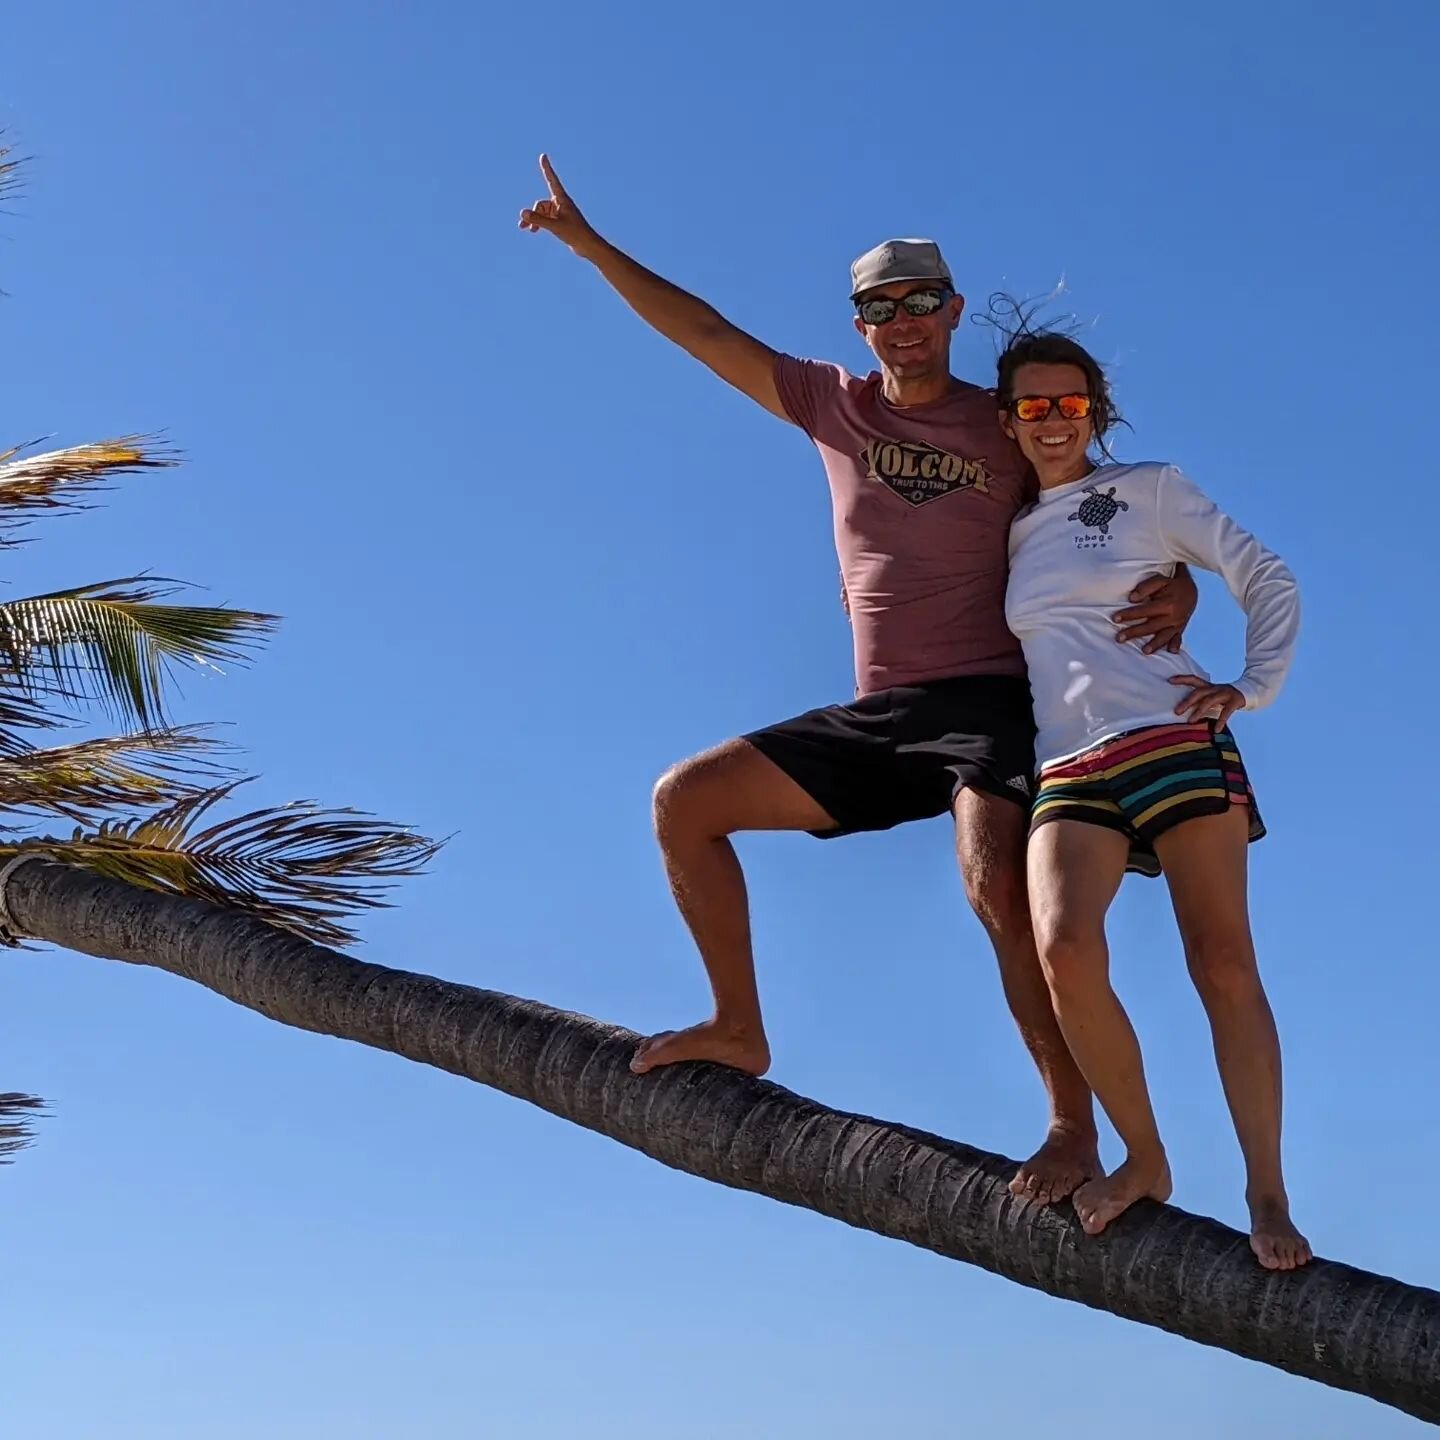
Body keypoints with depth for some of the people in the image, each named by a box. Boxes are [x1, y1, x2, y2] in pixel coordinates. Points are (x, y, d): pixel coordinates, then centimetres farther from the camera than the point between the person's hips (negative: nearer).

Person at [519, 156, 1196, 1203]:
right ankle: (740, 1029, 9)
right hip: (873, 719, 5)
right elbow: (705, 333, 10)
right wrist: (590, 244, 8)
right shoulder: (835, 405, 10)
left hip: (987, 705, -5)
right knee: (685, 799, -1)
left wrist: (1175, 588, -15)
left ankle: (1076, 1125, -19)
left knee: (998, 887, -30)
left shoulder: (1008, 426, 4)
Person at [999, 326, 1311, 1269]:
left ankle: (1268, 1196, -1)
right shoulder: (1008, 537, 19)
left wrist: (1254, 688, -3)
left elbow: (1268, 580, 8)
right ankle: (1145, 1161, -7)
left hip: (1176, 744, -2)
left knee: (1224, 965, -9)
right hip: (1070, 773, 2)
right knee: (1064, 946, -24)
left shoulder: (1149, 491, 9)